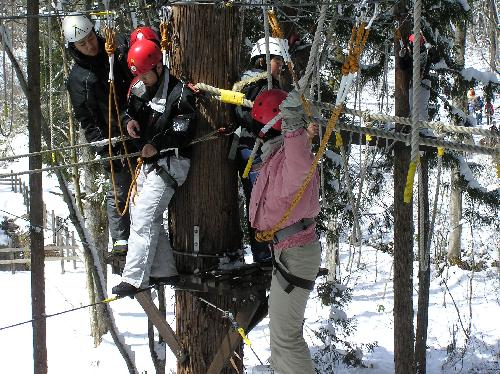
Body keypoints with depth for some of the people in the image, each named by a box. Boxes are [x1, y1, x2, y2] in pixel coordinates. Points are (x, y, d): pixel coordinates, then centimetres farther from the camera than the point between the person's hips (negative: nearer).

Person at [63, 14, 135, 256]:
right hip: (114, 139, -2)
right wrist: (105, 150, -10)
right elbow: (86, 120, -3)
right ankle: (120, 239, 16)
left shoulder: (119, 47, 1)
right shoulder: (78, 78, -4)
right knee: (120, 191, 2)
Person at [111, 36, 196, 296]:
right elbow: (131, 113, 21)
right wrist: (129, 121, -4)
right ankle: (164, 271, 21)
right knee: (143, 216, 12)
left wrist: (158, 144, -30)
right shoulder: (140, 89, 10)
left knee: (143, 217, -15)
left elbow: (184, 131, -18)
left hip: (169, 162, -9)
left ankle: (134, 279, -14)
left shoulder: (179, 93, -14)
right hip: (148, 162, 9)